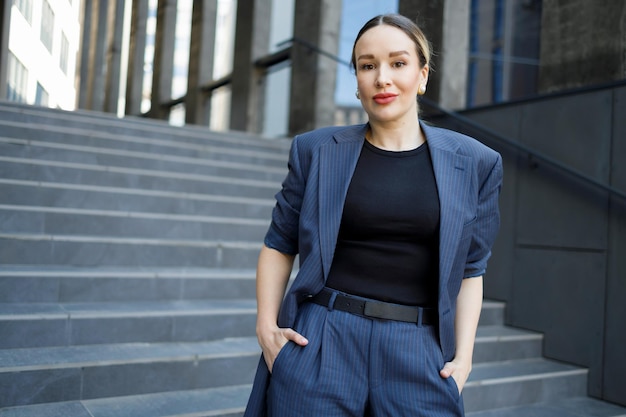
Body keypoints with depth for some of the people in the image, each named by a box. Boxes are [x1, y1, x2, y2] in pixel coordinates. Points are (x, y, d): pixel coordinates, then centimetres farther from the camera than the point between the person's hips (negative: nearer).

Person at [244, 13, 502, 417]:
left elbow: (469, 269, 7)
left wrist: (463, 355, -1)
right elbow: (280, 245, 8)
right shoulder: (317, 151, 1)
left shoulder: (473, 163, 2)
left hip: (417, 353, 1)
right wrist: (266, 326, -2)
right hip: (318, 344, 0)